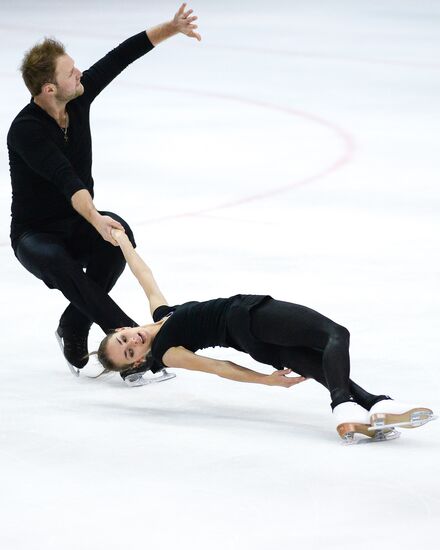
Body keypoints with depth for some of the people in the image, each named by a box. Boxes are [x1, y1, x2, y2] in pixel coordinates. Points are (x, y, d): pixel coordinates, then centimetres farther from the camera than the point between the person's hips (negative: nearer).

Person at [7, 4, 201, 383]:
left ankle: (73, 328, -12)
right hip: (35, 235, -6)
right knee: (60, 266, -39)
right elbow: (66, 179, -40)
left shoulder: (78, 97, -7)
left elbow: (123, 56, -5)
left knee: (120, 233, -28)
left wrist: (172, 28, -14)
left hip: (79, 226, 6)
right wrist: (95, 219, -53)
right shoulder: (26, 130, -26)